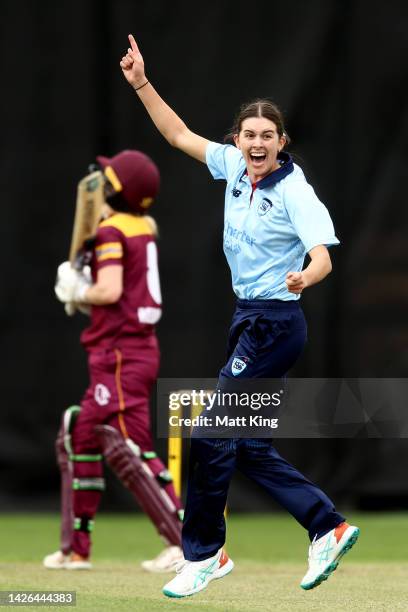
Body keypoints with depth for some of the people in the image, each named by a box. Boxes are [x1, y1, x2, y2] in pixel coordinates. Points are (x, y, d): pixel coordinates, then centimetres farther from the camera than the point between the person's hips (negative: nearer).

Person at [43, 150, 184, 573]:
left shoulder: (111, 231, -13)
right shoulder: (145, 227, 13)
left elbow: (110, 291, -24)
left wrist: (78, 293, -6)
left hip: (120, 354, -10)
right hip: (140, 348, 10)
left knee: (129, 450, -12)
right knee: (81, 439, 16)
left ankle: (185, 542, -17)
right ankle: (76, 549, 20)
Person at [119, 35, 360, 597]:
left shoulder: (295, 191, -16)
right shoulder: (234, 167, 4)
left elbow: (323, 257, -25)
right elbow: (180, 135, 13)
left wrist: (304, 277, -47)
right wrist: (142, 85, 4)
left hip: (275, 323, -8)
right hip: (248, 319, 8)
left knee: (212, 434, -9)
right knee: (248, 445, 9)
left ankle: (204, 553, 2)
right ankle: (328, 527, 18)